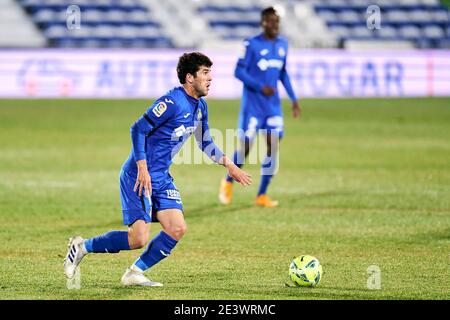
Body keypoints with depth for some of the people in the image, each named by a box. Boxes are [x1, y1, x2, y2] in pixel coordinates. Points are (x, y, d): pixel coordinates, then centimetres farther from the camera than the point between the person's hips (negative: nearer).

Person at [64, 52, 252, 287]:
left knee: (177, 229, -6)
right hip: (138, 176, -9)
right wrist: (143, 168, -23)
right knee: (138, 238, -14)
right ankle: (82, 247, 5)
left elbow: (205, 143, 23)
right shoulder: (172, 102, -19)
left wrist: (228, 164, 14)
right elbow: (138, 129, -19)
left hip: (162, 178, 9)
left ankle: (135, 273, 8)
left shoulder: (200, 107, 9)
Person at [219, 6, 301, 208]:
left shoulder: (282, 45, 8)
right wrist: (260, 87, -20)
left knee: (273, 147, -4)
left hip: (273, 106, 5)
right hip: (252, 106, -5)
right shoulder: (252, 45, -10)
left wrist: (294, 99, 14)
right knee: (245, 148, -5)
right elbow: (239, 72, -10)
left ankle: (262, 195, 4)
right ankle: (228, 182, 23)